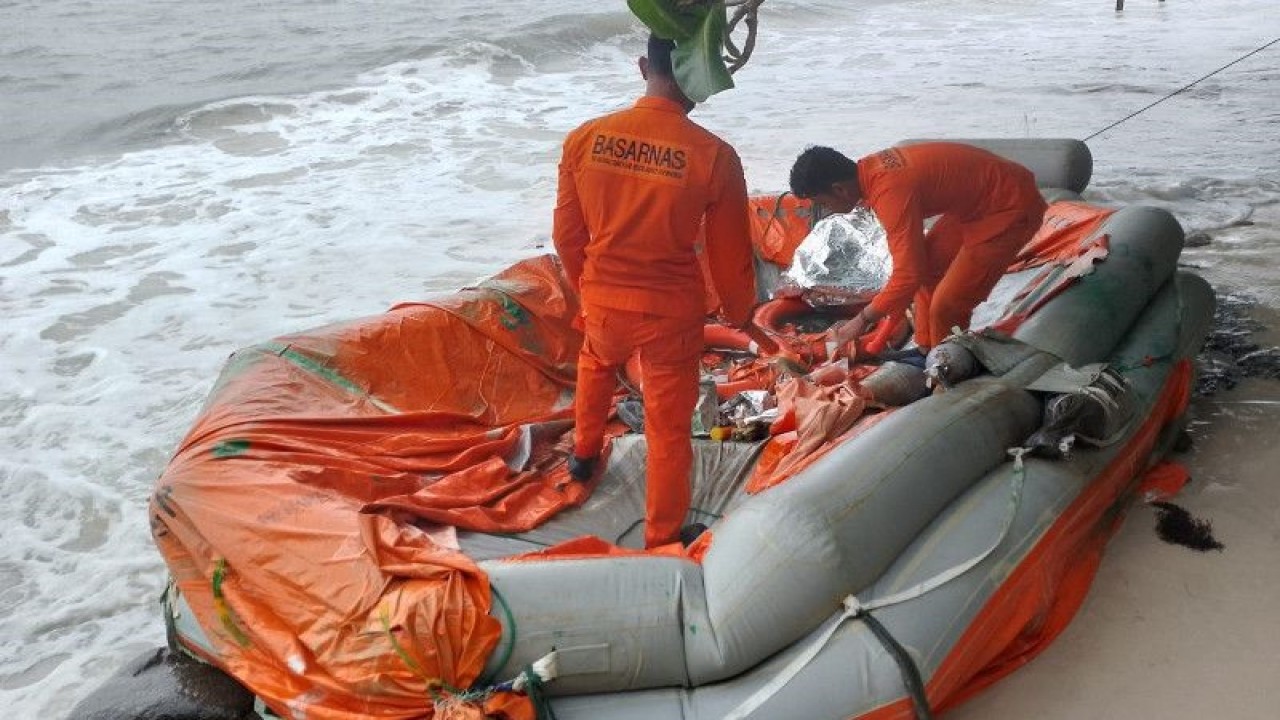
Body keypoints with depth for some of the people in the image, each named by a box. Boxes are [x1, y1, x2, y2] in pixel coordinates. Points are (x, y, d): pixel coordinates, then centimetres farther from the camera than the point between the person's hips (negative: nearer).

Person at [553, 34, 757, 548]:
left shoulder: (584, 139, -11)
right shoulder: (714, 156, -19)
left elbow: (567, 235, 1)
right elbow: (731, 254, -7)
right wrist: (738, 312, 12)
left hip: (603, 301, 3)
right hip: (672, 312, -3)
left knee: (596, 362, 36)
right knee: (669, 428, 14)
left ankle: (584, 453, 56)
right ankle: (662, 539, 29)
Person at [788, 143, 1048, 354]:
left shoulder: (890, 192, -29)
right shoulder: (869, 168, 0)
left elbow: (909, 274, -28)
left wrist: (862, 320, -18)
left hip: (1012, 207, -10)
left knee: (946, 307, -8)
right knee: (926, 267, 19)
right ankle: (927, 352, 30)